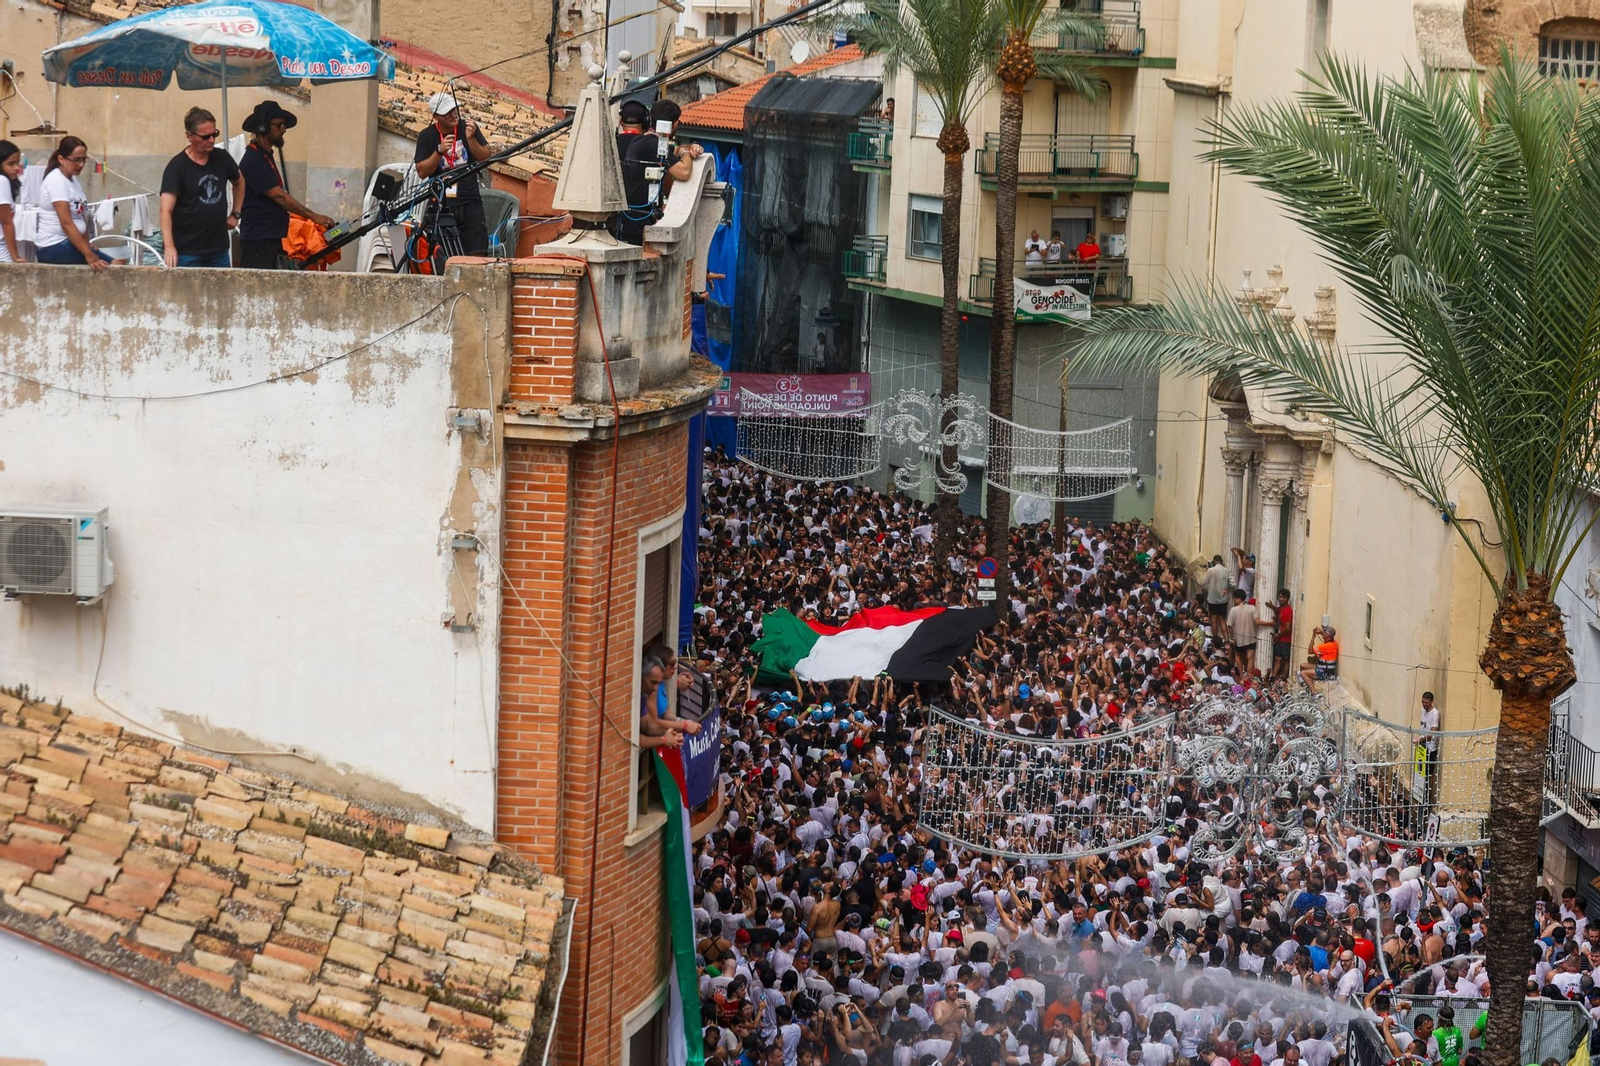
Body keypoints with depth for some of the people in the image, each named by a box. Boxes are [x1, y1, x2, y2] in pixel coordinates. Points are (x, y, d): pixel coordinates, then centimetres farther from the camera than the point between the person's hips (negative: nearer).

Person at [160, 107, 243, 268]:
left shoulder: (222, 158, 5)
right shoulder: (177, 166, -11)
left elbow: (239, 182, 28)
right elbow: (166, 210, -20)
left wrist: (235, 214, 15)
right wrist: (169, 246, -32)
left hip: (219, 250, 5)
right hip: (187, 253, -5)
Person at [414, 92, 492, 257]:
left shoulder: (467, 127, 5)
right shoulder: (427, 136, 1)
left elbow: (485, 159, 1)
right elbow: (422, 172, -4)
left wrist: (471, 139, -16)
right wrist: (440, 151, -18)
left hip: (470, 202, 1)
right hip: (442, 204, -1)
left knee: (477, 254, -7)